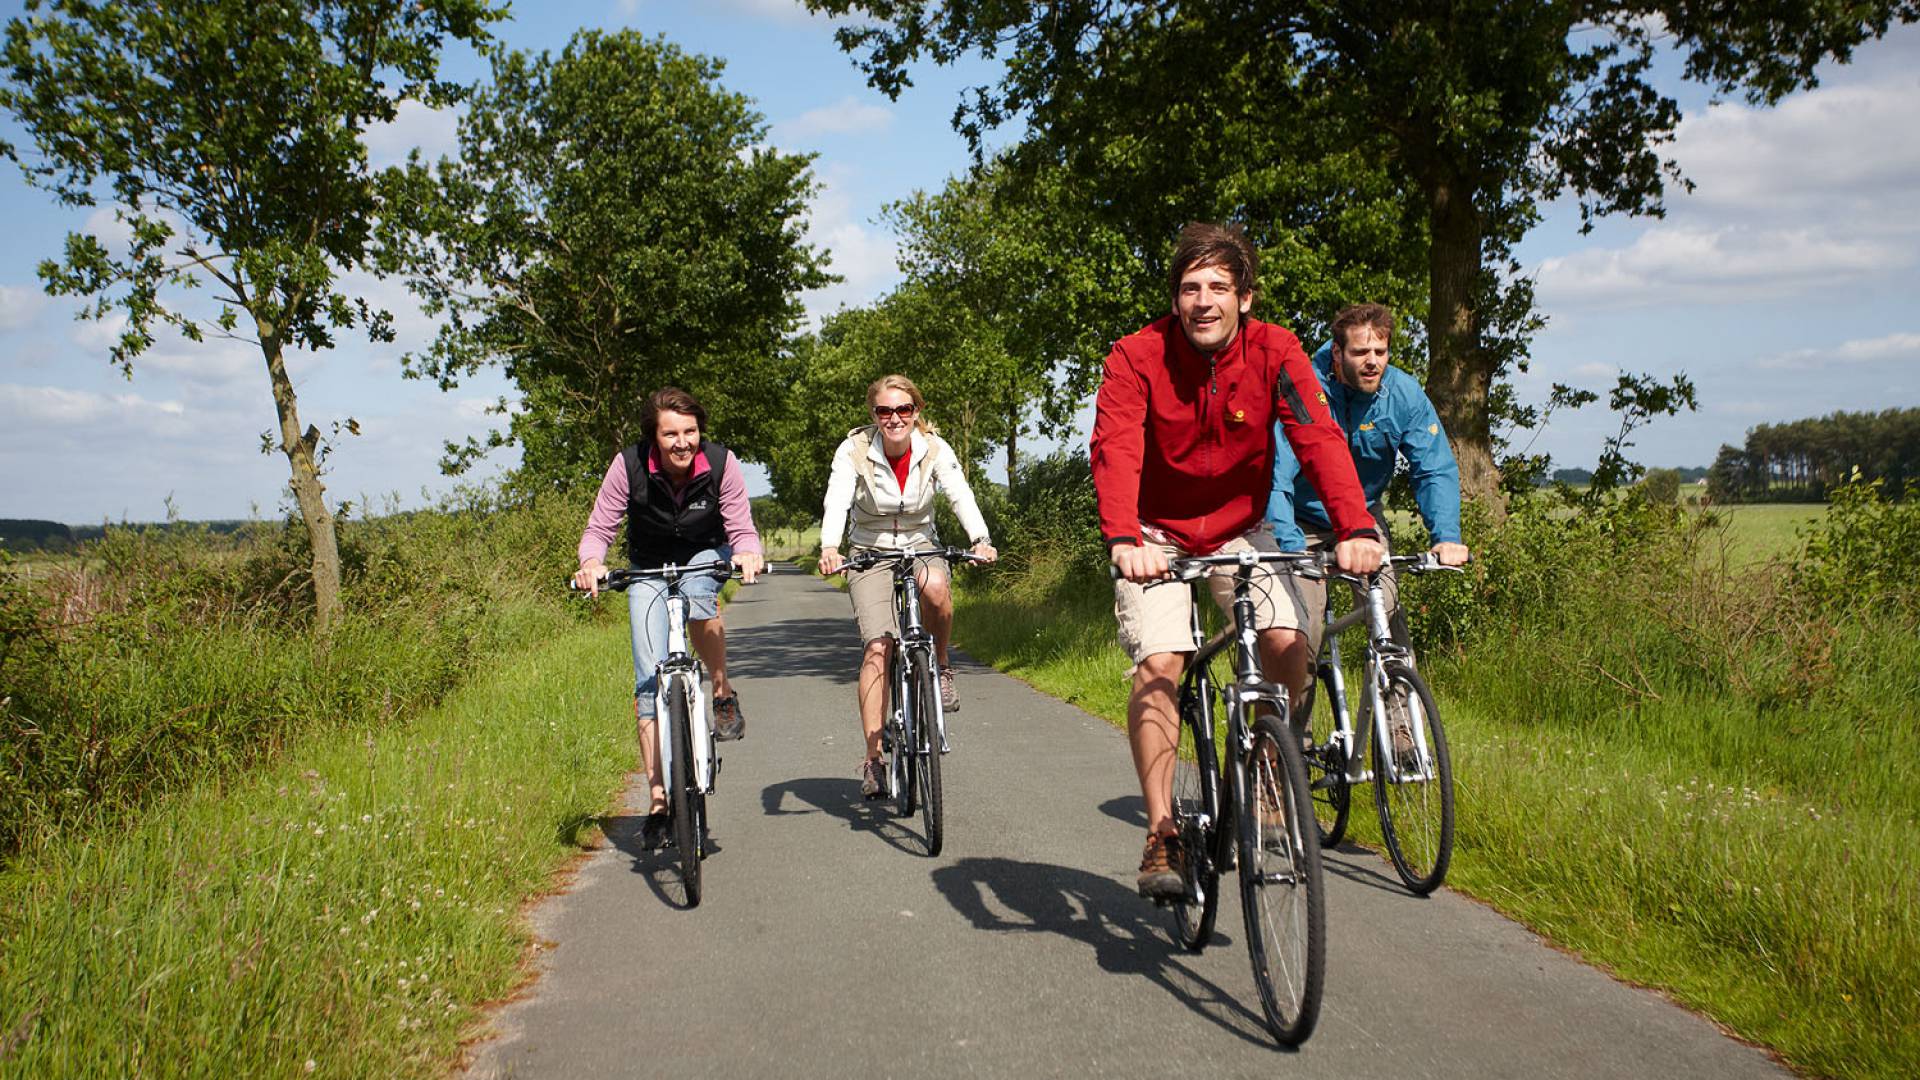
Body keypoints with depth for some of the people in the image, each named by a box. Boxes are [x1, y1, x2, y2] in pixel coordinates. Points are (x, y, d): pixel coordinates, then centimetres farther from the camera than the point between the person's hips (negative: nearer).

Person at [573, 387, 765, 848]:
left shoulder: (720, 463, -21)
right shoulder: (629, 466, -22)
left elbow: (741, 529, -17)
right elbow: (599, 529, -15)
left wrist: (748, 554, -40)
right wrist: (591, 562, -37)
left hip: (707, 557, 0)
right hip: (649, 569, 1)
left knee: (696, 592, -38)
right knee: (651, 678, -10)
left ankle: (723, 693, -14)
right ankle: (658, 798, -4)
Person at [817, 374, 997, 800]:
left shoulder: (934, 449, -10)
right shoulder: (854, 451, -14)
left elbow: (960, 495, -24)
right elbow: (837, 501, -28)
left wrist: (980, 540, -43)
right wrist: (829, 548, -48)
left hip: (919, 547, 1)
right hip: (869, 553, -1)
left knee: (935, 586, -36)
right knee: (878, 647, -17)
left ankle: (941, 664, -7)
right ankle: (873, 757, -12)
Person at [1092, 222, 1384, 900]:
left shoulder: (1274, 352, -14)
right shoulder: (1138, 356, -19)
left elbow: (1319, 438, -25)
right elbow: (1115, 451, -31)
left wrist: (1356, 528, -41)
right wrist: (1123, 541, -49)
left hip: (1237, 530, 2)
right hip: (1156, 535, -2)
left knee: (1288, 645, -18)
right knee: (1159, 663, -18)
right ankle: (1161, 835, -11)